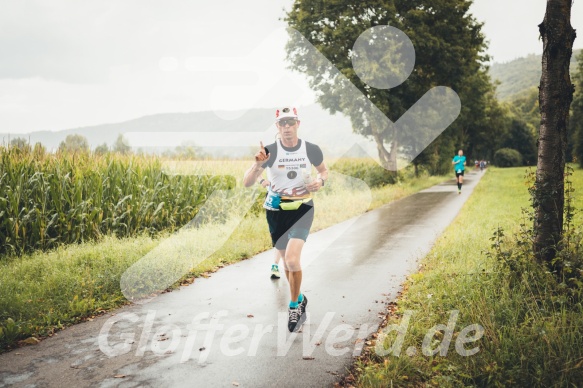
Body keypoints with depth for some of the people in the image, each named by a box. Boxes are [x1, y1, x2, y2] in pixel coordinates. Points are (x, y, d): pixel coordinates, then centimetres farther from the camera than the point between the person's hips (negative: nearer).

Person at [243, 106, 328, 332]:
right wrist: (257, 164, -32)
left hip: (302, 209, -2)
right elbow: (247, 183, -14)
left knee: (292, 259, -19)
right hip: (276, 210, 2)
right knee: (287, 262, 13)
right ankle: (299, 299, 38)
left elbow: (323, 170, 13)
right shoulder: (269, 152, -10)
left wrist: (321, 181, -10)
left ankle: (294, 306, 4)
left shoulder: (311, 150, -8)